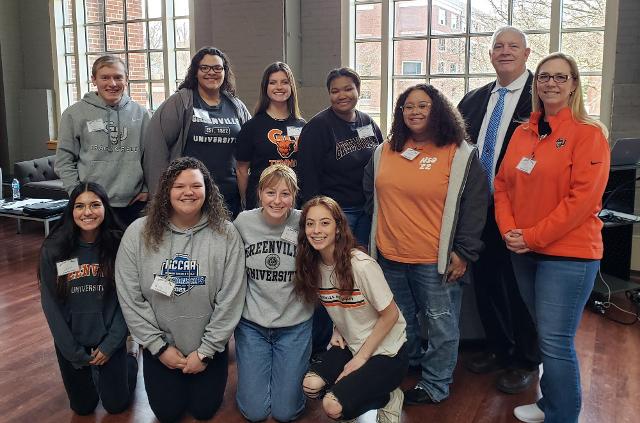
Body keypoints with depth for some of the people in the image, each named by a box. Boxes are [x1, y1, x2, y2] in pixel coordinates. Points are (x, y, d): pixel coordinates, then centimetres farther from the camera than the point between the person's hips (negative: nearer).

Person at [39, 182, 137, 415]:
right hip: (71, 337, 1)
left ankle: (130, 357, 38)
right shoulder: (53, 249, -15)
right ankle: (92, 368, 43)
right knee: (83, 407, 15)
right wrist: (76, 353, -7)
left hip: (109, 335, -1)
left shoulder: (119, 245, -15)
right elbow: (51, 305, -9)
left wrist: (110, 345, -11)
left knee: (116, 405, 12)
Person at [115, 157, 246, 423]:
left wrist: (206, 351, -11)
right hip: (161, 344, 1)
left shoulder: (225, 234, -16)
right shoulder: (138, 233, -13)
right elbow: (130, 297, -10)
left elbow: (230, 300, -14)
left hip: (209, 346, 0)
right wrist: (159, 346, -9)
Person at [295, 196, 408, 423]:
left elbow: (390, 315, -17)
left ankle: (388, 400, 5)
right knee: (310, 385, -15)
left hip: (386, 351, -6)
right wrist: (337, 330, -2)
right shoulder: (313, 265, -4)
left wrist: (361, 358, -12)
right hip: (349, 344, 6)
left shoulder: (362, 265, -26)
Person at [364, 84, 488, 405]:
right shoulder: (384, 152, 7)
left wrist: (464, 252, -11)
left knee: (441, 325, 6)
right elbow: (371, 193, 20)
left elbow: (475, 206, -9)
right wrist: (380, 232, 18)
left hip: (435, 260, -5)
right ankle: (408, 367, 43)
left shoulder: (461, 156, -8)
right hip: (389, 257, 5)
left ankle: (435, 385, 24)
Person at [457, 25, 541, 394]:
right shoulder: (474, 99, 11)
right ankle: (498, 348, 36)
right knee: (485, 281, 16)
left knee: (519, 286, 7)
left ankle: (526, 362, 27)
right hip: (479, 210, 6)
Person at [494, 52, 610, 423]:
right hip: (524, 252, 6)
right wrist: (509, 231, -5)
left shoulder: (589, 133, -8)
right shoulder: (523, 133, 9)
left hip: (569, 253, -5)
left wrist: (533, 237, -15)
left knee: (556, 342, -4)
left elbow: (583, 197, -15)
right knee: (546, 335, 17)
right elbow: (503, 184, 10)